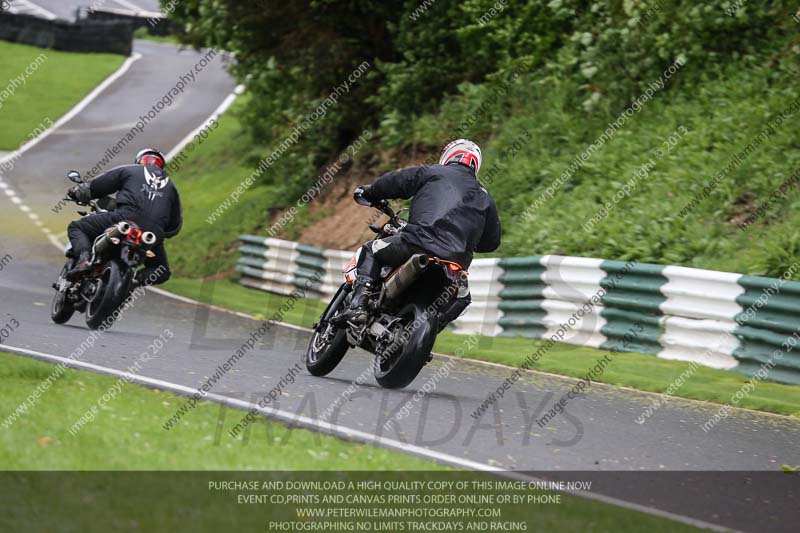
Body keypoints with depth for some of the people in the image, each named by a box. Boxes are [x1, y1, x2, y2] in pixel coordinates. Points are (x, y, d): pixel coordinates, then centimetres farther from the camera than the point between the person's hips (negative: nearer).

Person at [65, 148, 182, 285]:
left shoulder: (127, 171, 20)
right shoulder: (171, 186, 29)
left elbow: (92, 188, 19)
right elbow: (175, 226, 27)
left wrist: (75, 193, 40)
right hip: (154, 233, 3)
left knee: (76, 228, 14)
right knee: (162, 271, 27)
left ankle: (84, 258, -17)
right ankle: (136, 280, -6)